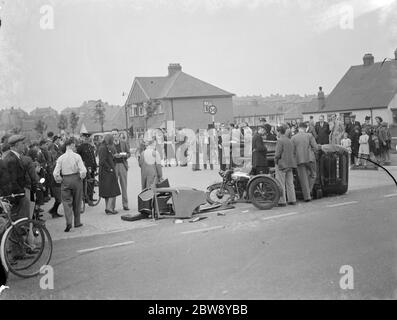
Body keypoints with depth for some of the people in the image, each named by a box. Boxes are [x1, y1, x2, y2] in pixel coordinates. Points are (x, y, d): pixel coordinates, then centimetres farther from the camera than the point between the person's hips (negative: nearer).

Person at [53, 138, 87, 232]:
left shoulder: (61, 158, -2)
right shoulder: (76, 156, -8)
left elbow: (55, 173, -6)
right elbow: (83, 170, -15)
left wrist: (60, 180, 10)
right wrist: (81, 177, 4)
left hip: (65, 180, 1)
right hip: (76, 178, -1)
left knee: (66, 201, 5)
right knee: (77, 202, 13)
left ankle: (69, 222, -11)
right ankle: (77, 222, 21)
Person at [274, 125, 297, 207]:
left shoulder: (280, 141, -13)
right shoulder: (289, 140, 12)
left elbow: (278, 154, -19)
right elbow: (292, 153, 13)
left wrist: (275, 160, -3)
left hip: (281, 164, -8)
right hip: (290, 164, 8)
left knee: (280, 184, -3)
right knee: (290, 183, 12)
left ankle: (282, 201, -4)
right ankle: (292, 200, 15)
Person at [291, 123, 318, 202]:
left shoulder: (293, 138, 0)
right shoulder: (309, 136, -1)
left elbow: (292, 151, -4)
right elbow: (315, 147, -4)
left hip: (299, 160, 1)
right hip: (310, 158, -1)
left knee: (303, 178, 4)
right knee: (312, 175, 18)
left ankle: (307, 196, 3)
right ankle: (309, 191, 4)